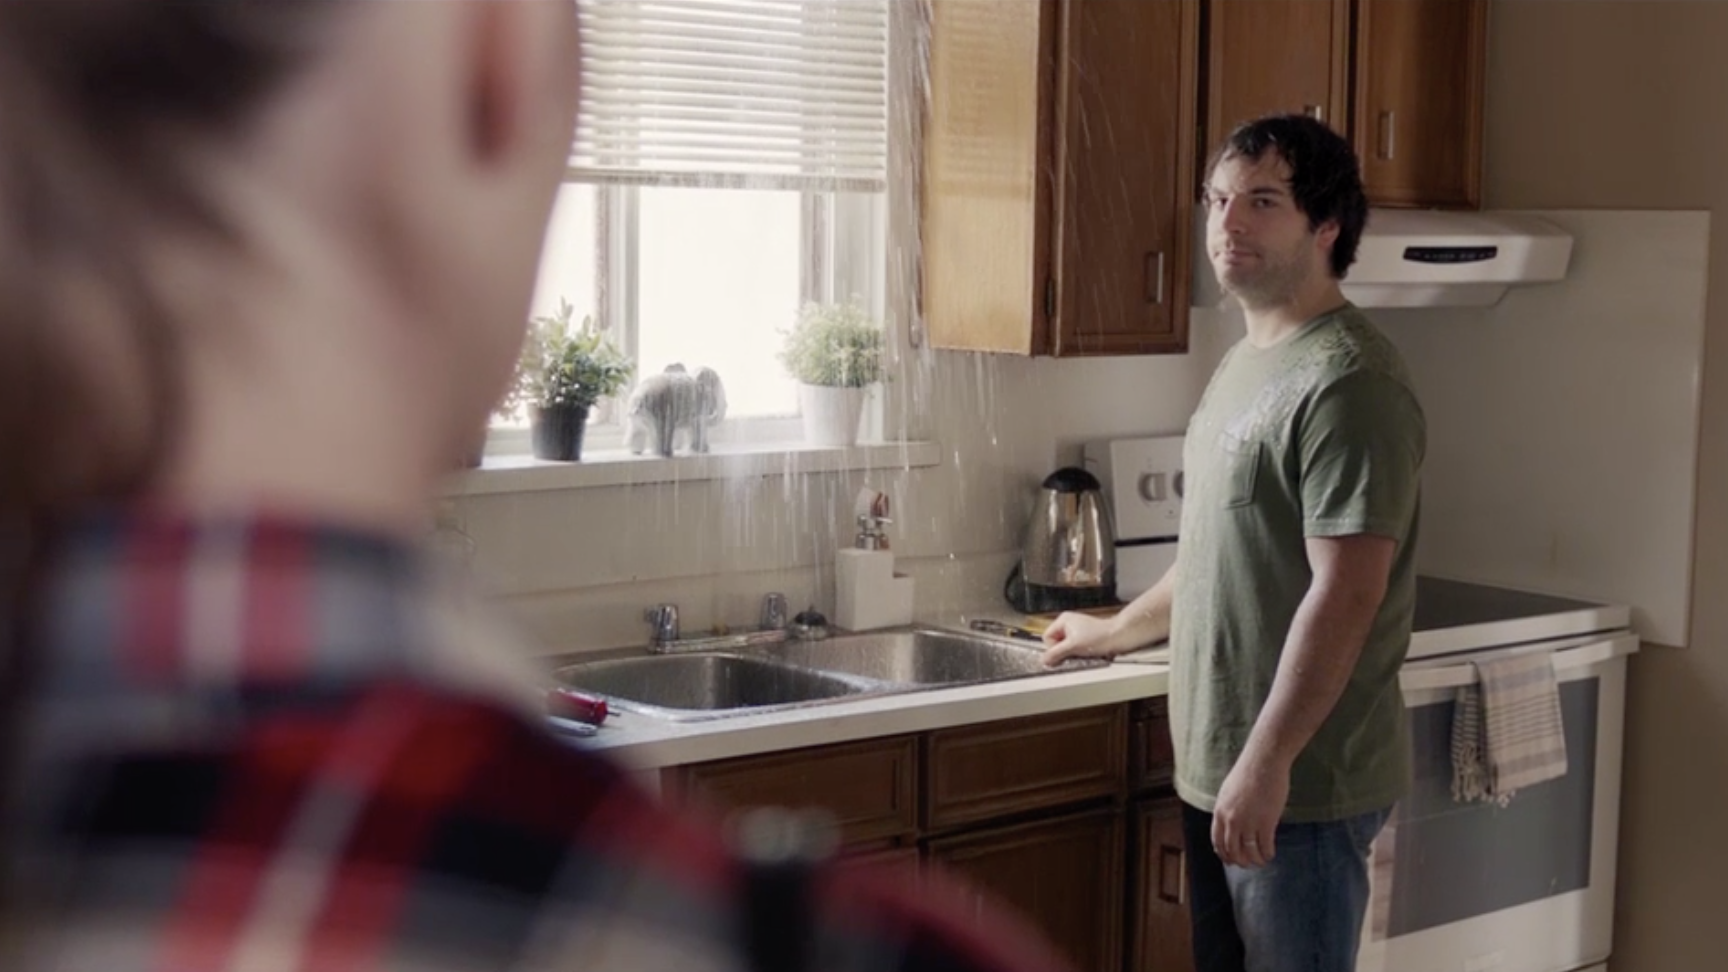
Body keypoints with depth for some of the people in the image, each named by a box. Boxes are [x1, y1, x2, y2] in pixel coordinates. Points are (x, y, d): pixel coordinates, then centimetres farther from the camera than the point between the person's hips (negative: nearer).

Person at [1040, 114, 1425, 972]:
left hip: (1302, 781, -9)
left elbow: (1345, 595, -22)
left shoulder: (1347, 382, -17)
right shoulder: (1246, 363, 13)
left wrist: (1267, 763, -24)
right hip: (1216, 767, 9)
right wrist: (1116, 632, 32)